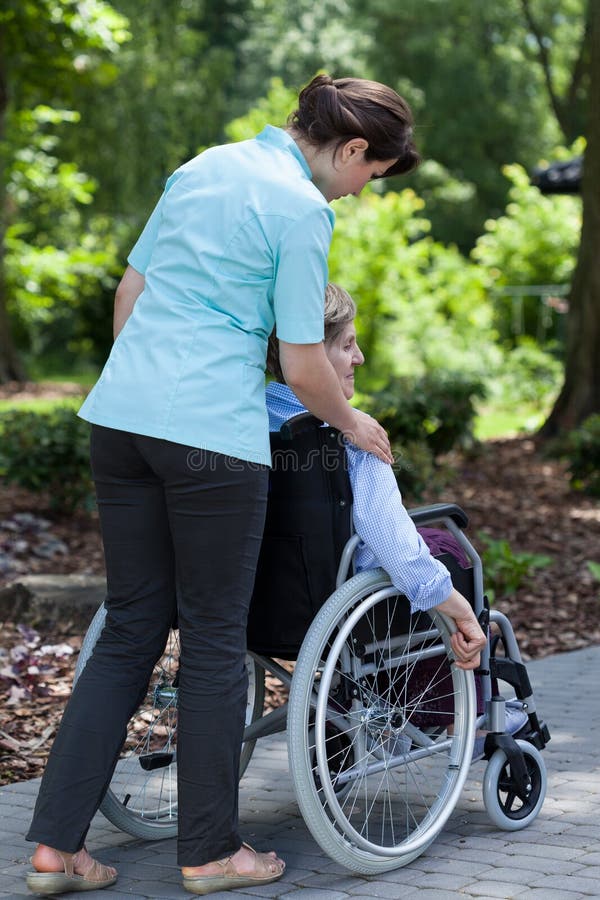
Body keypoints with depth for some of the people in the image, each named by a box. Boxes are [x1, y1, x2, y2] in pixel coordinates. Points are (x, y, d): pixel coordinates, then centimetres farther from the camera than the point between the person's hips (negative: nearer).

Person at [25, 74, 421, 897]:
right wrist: (352, 424, 11)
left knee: (129, 629, 12)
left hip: (121, 417, 7)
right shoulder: (301, 210, -8)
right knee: (214, 639, 5)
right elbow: (304, 367, -7)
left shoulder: (204, 165, 15)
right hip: (212, 431, -7)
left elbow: (130, 289, 19)